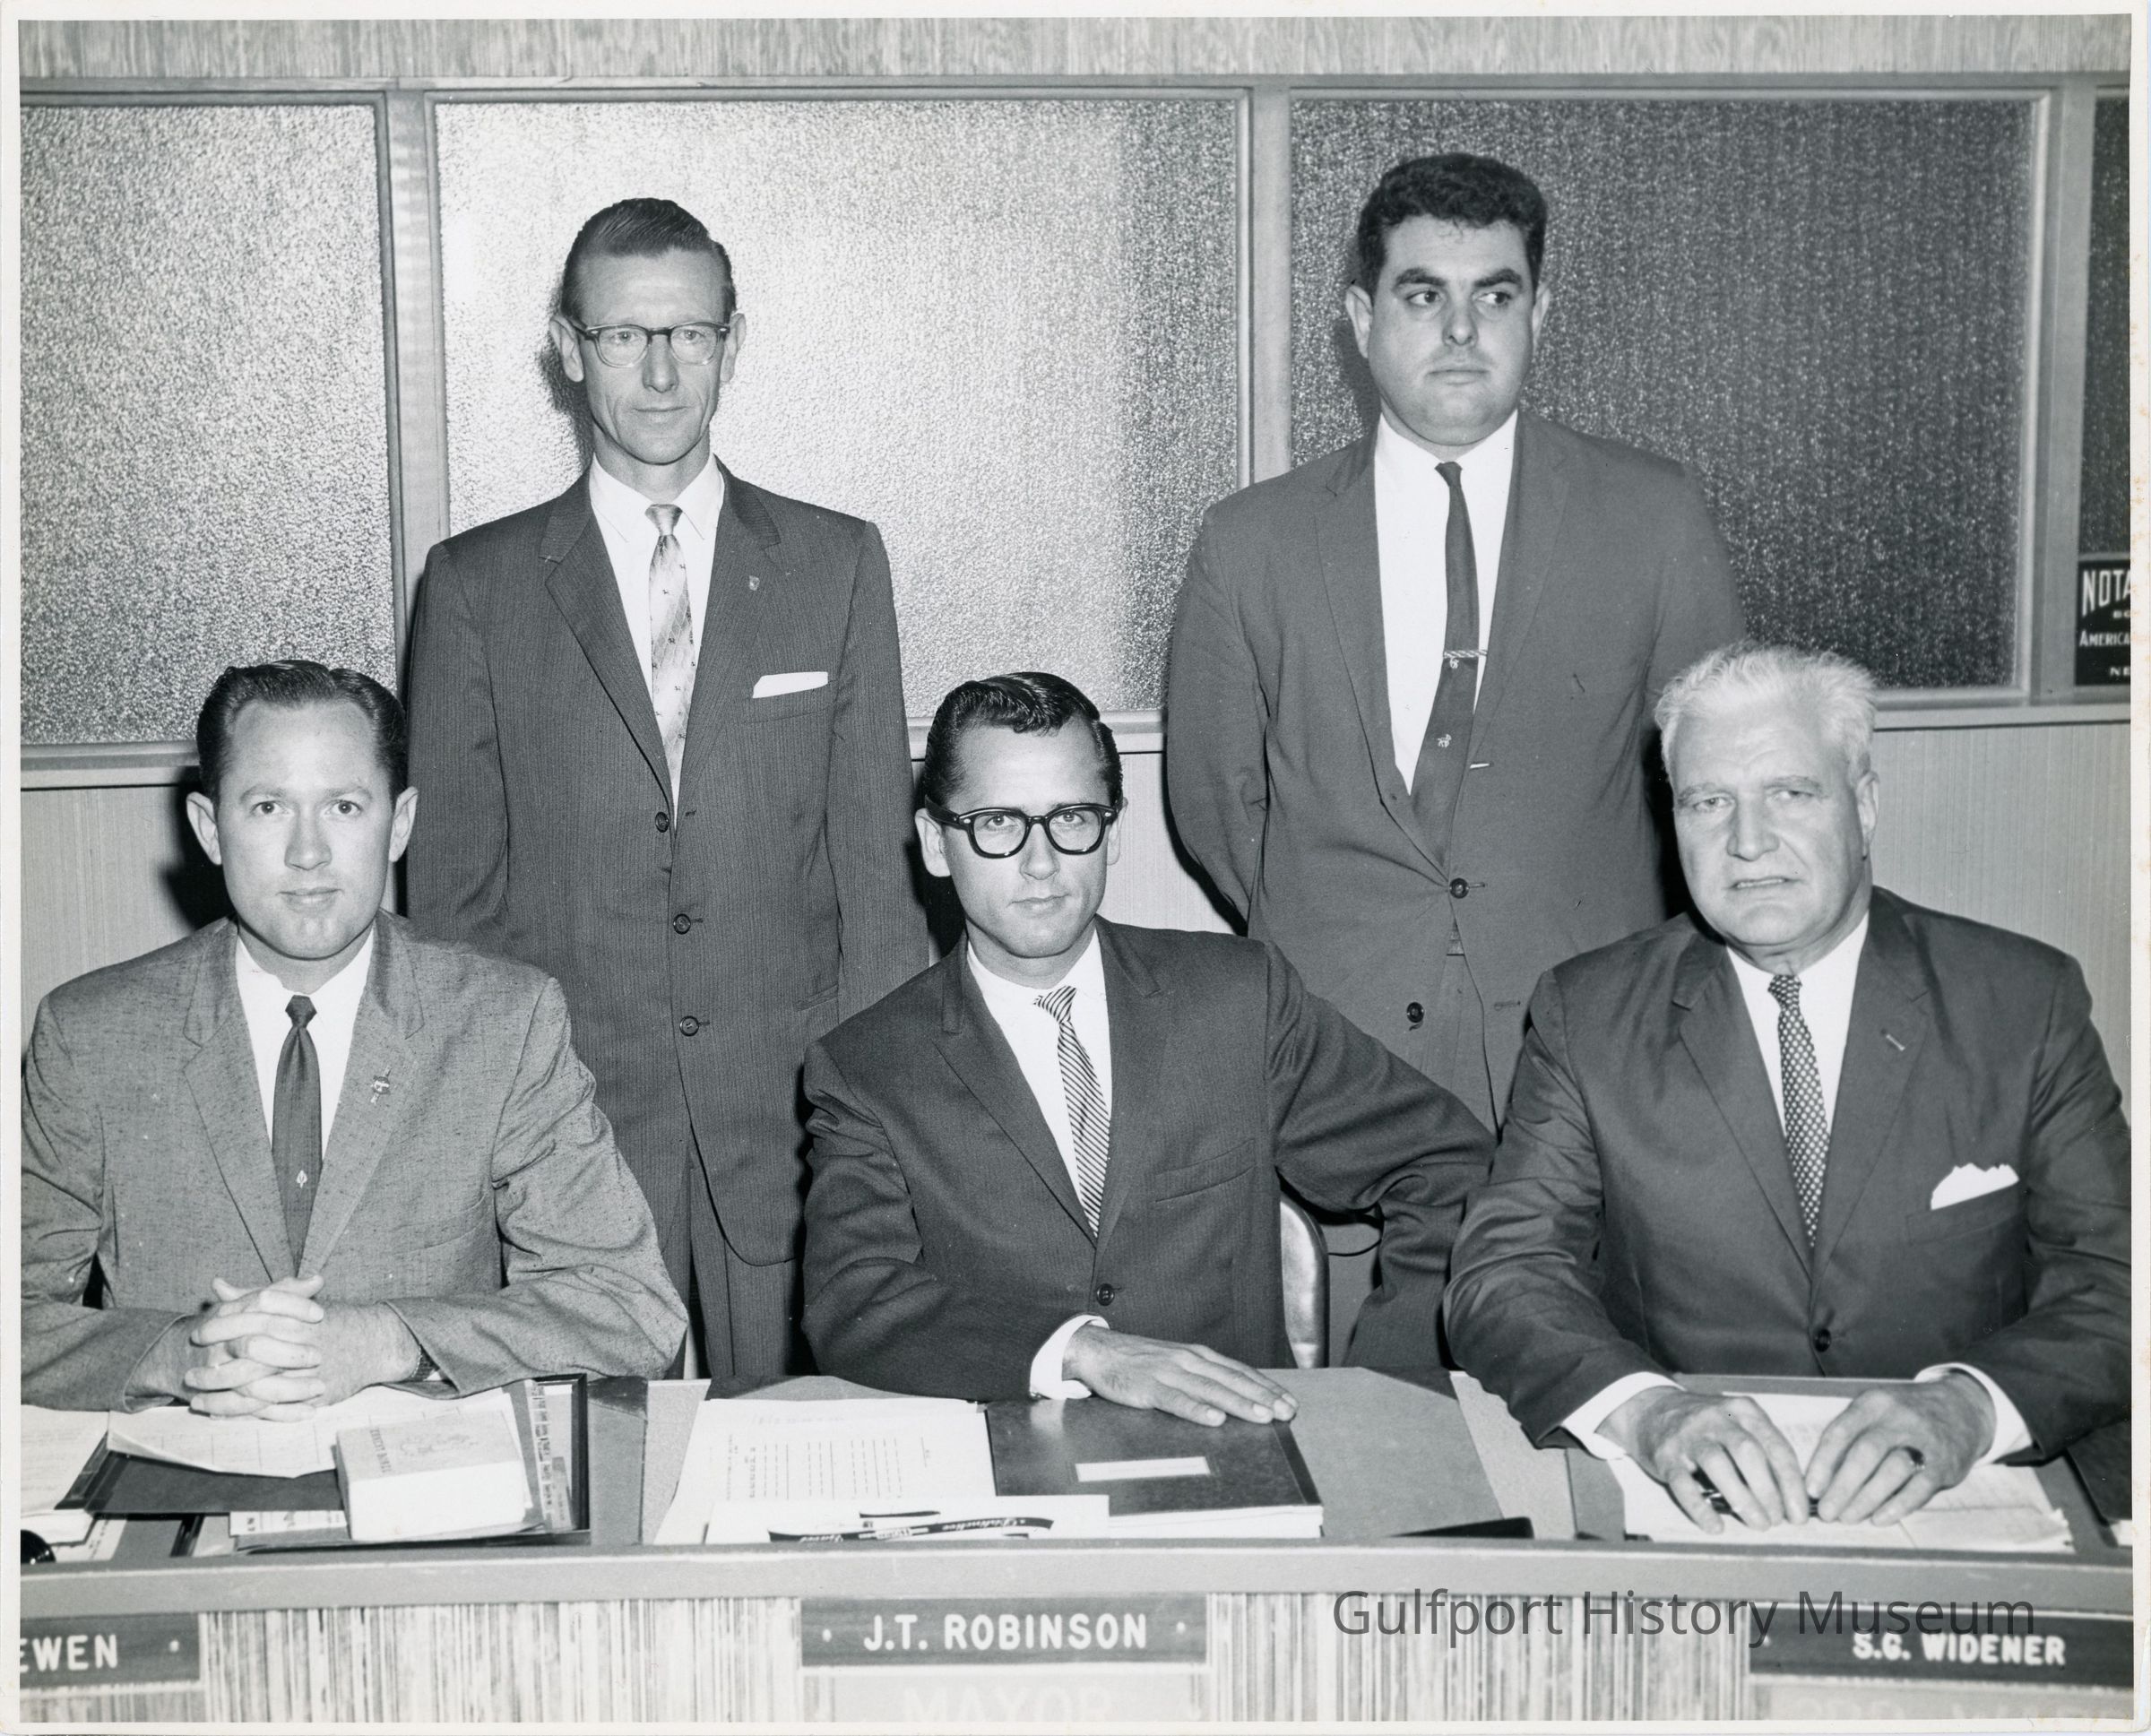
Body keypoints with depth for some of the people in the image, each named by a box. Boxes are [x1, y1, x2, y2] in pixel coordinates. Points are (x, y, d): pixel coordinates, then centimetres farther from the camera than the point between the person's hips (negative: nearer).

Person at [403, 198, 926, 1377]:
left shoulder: (837, 564, 6)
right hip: (566, 1120, 0)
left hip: (791, 1122, 1)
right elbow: (451, 885, 5)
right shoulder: (476, 586, 4)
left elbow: (875, 855, 5)